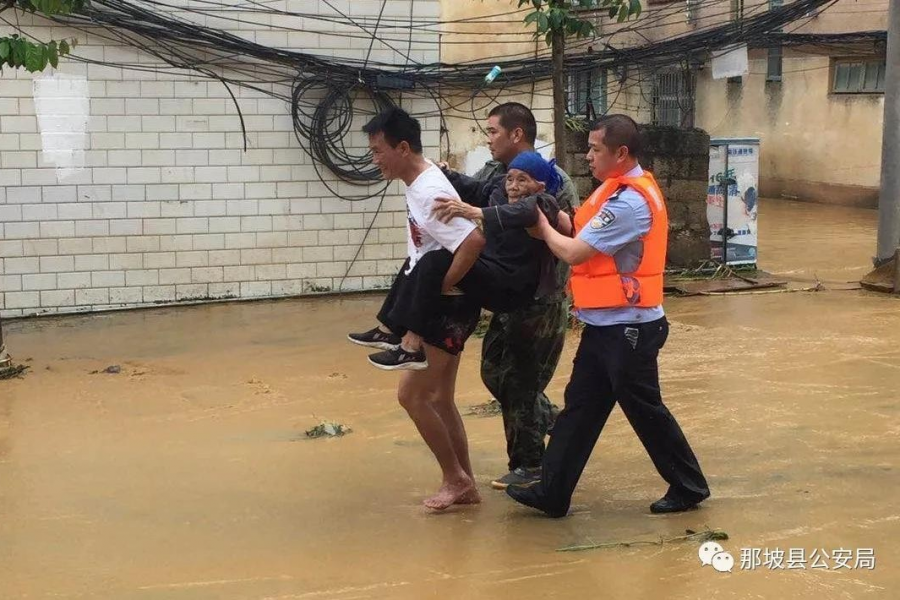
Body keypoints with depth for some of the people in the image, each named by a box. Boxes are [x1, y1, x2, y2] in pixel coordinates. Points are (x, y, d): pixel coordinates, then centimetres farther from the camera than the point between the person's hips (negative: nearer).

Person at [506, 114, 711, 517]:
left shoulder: (630, 202, -22)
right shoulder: (620, 190, 10)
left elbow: (574, 252, -22)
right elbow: (583, 235, 8)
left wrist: (543, 227, -6)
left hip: (628, 328, -10)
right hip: (606, 325, 10)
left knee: (645, 411, 4)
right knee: (579, 407, 9)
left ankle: (689, 487, 20)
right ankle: (552, 493, 13)